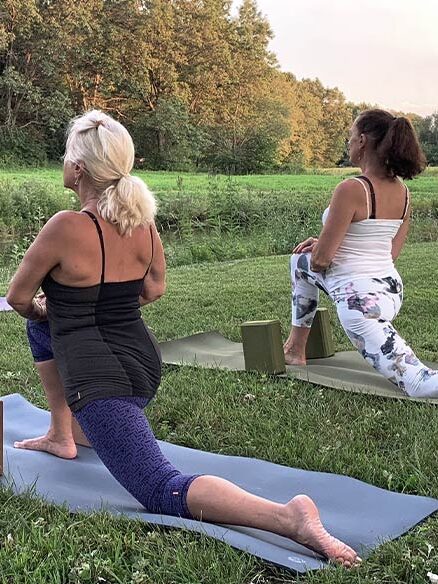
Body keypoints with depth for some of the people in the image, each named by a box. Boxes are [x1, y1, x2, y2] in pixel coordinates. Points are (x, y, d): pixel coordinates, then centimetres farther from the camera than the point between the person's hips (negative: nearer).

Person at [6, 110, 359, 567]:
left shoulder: (66, 228, -18)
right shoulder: (142, 220, 2)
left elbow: (18, 297, -3)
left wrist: (38, 310, 20)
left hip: (101, 382, -9)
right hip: (143, 364, 9)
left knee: (165, 492, -14)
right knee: (41, 325, 32)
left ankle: (287, 517, -33)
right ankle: (61, 437, 38)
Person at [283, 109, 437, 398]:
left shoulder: (351, 190, -22)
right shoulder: (402, 191, 3)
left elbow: (321, 258, -18)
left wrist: (317, 250, 9)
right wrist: (323, 246, 18)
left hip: (360, 300, -10)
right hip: (392, 290, 10)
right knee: (300, 260, 27)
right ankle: (296, 347, 34)